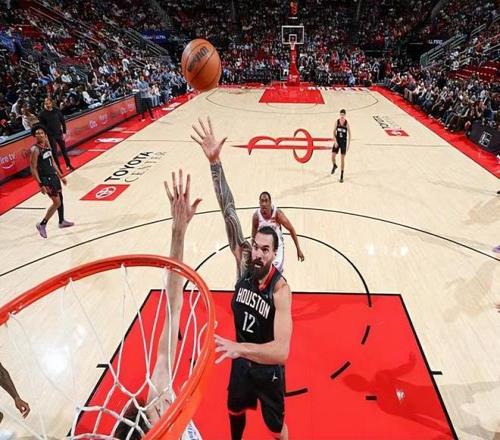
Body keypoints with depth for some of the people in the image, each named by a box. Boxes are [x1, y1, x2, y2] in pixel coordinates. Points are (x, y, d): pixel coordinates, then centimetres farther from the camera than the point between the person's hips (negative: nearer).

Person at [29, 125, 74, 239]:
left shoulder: (47, 144, 5)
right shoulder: (35, 149, -19)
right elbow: (33, 169, -19)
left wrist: (60, 176, 17)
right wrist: (41, 184, -23)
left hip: (53, 175, 8)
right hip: (45, 178, -8)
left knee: (60, 197, 19)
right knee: (57, 202, -7)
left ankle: (62, 221, 37)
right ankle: (42, 225, 6)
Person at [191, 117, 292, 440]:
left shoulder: (280, 289, -33)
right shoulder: (243, 262, -22)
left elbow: (282, 351, -42)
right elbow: (229, 212, -32)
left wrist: (239, 347, -58)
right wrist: (215, 162, -39)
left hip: (268, 369, -4)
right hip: (241, 361, 5)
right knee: (235, 410, 31)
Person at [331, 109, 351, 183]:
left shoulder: (347, 123, -8)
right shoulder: (337, 122, -3)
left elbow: (349, 134, -2)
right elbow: (334, 132, 1)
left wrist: (348, 144, -5)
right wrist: (335, 141, -10)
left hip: (343, 142, -2)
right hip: (337, 141, 2)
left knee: (342, 159, 0)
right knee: (333, 156, -4)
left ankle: (342, 176, 6)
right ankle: (334, 166, 33)